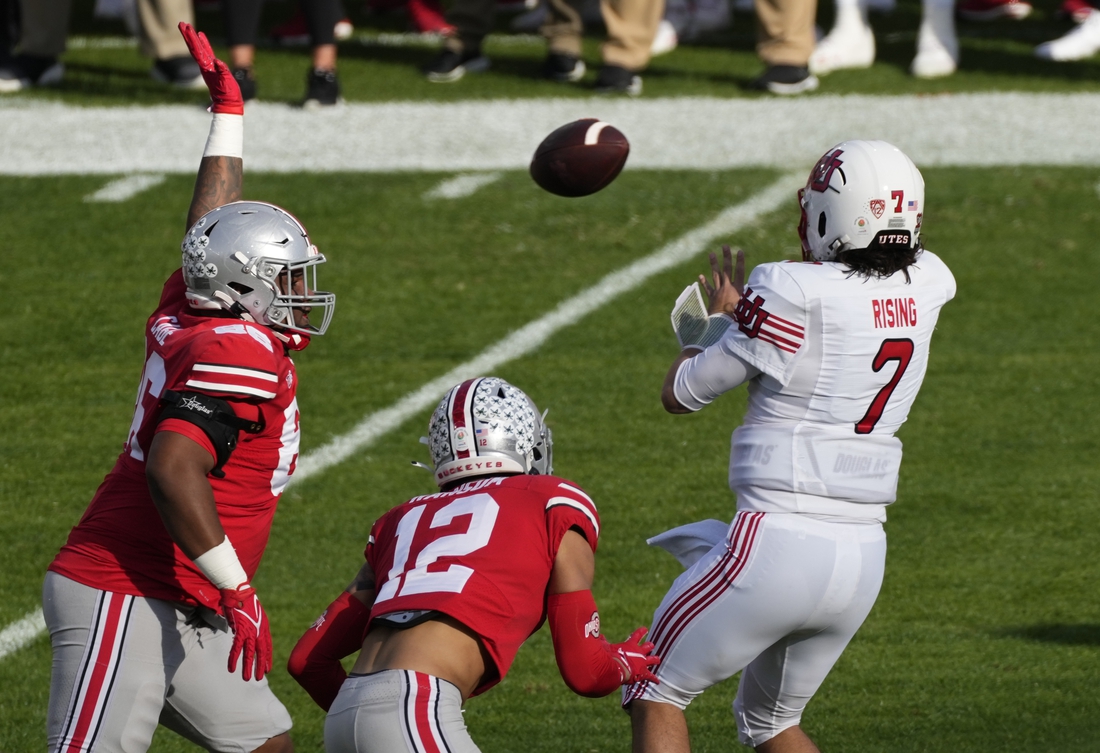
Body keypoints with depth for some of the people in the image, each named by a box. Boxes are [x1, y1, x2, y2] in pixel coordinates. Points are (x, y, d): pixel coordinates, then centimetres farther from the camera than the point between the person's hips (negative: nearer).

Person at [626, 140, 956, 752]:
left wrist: (720, 317, 15)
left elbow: (682, 394, -2)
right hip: (864, 558, 7)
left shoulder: (795, 291, -14)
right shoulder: (925, 286, 4)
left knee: (656, 695, 10)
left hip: (780, 545, -7)